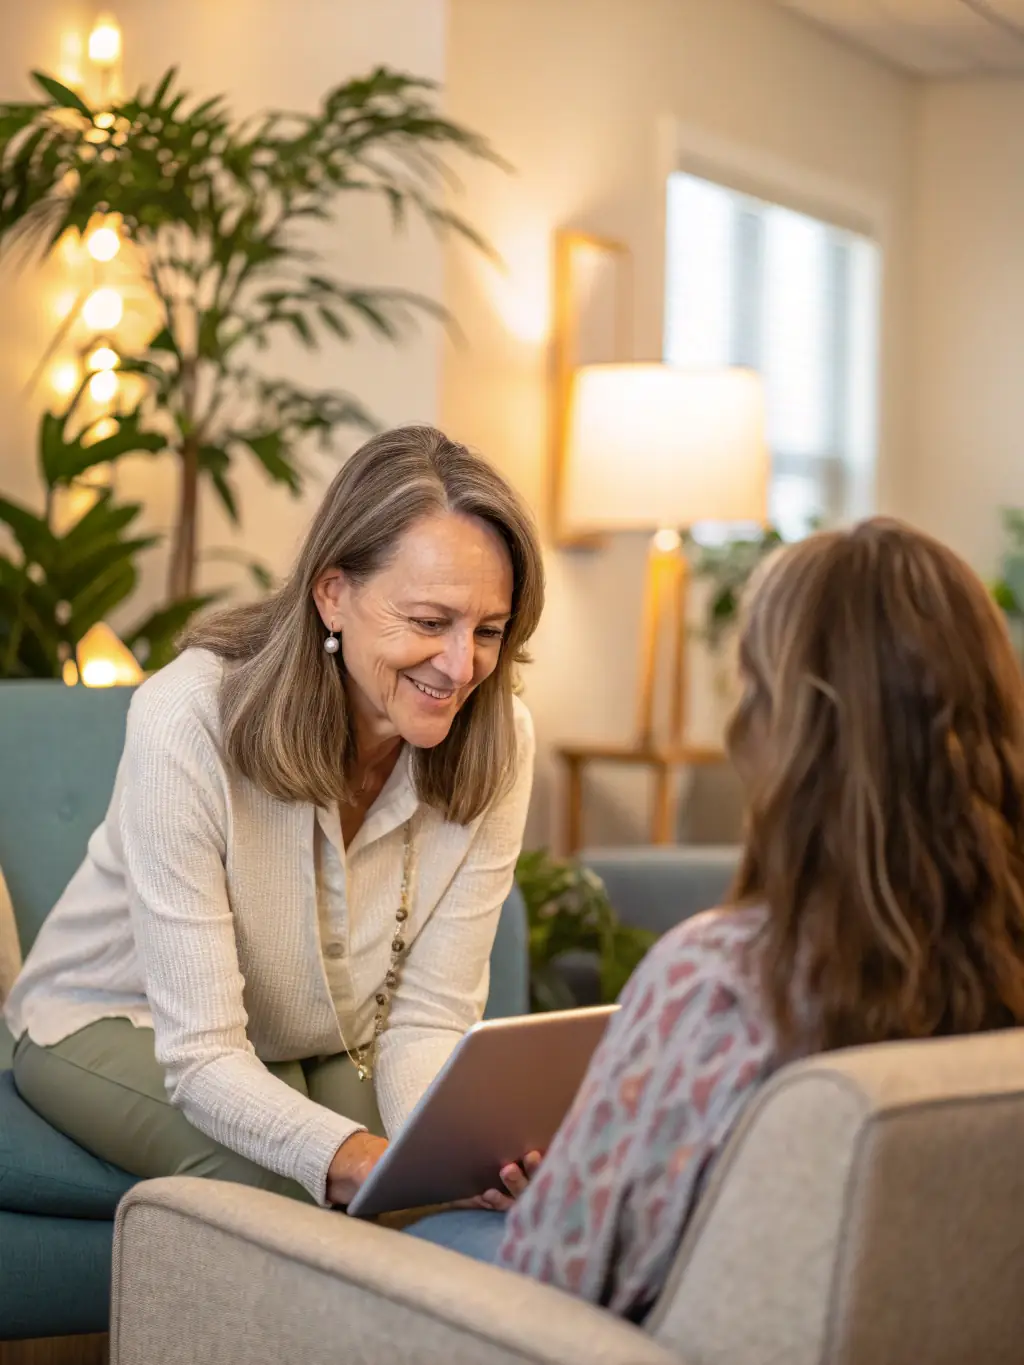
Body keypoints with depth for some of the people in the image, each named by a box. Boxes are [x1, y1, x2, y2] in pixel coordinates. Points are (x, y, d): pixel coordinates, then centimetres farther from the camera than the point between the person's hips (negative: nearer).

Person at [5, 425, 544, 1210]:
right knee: (270, 1180, -33)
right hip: (117, 1021, -3)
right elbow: (202, 1055, -33)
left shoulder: (497, 743, -19)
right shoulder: (189, 718, -32)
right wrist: (360, 1161, -51)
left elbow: (426, 1019, -16)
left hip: (328, 1044, 4)